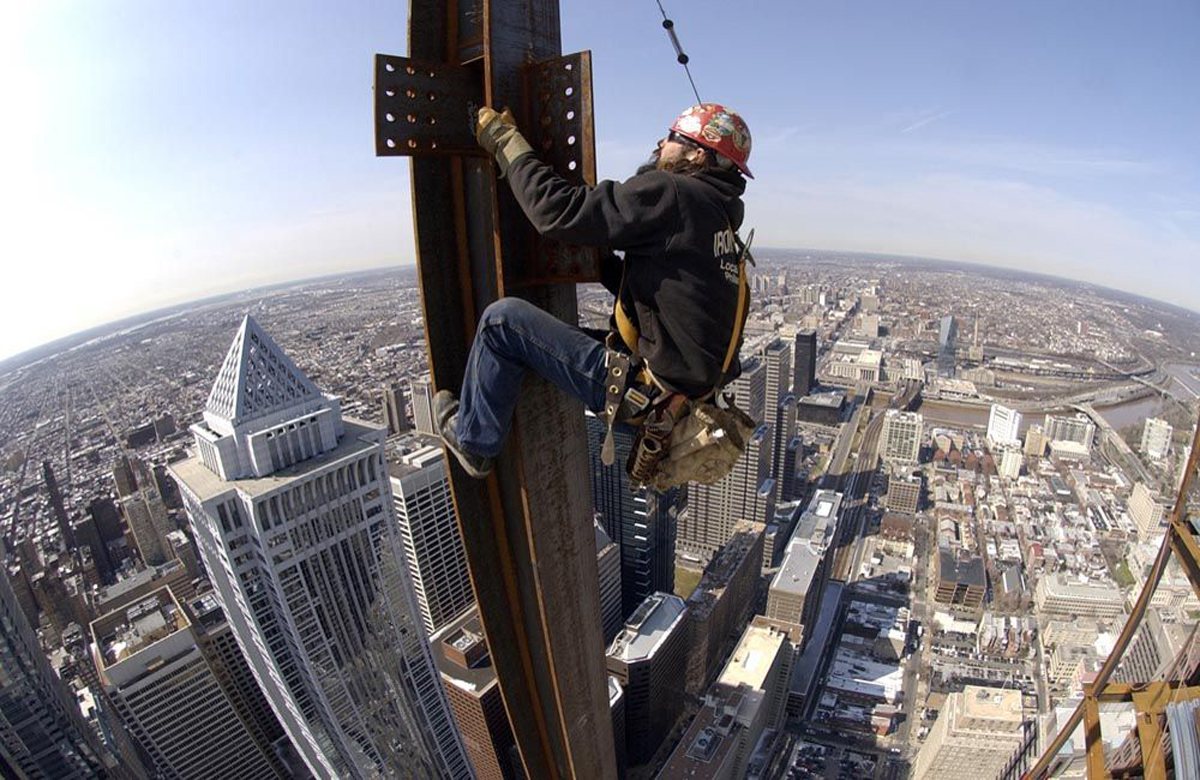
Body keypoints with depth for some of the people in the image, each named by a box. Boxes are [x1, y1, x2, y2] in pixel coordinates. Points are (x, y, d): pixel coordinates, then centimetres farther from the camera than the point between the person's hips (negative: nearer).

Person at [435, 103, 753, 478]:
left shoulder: (670, 193, -15)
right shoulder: (719, 214, 15)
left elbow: (558, 210, -18)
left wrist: (506, 141, -4)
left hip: (646, 388, -10)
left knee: (503, 318, -6)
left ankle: (471, 441, 13)